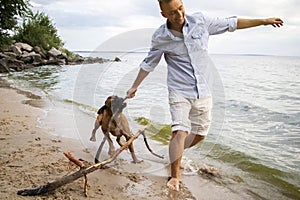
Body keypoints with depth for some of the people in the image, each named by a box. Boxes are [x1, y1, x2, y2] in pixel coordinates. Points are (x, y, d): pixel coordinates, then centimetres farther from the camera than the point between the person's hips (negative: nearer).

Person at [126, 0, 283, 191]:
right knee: (180, 131, -16)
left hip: (203, 91, 4)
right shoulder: (160, 38, -8)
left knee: (200, 134, 13)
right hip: (179, 91, -3)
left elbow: (230, 24, 7)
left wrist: (264, 21, 13)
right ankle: (175, 176, 2)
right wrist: (135, 86, 12)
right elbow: (148, 64, 7)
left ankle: (175, 154, 40)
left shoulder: (200, 21, -6)